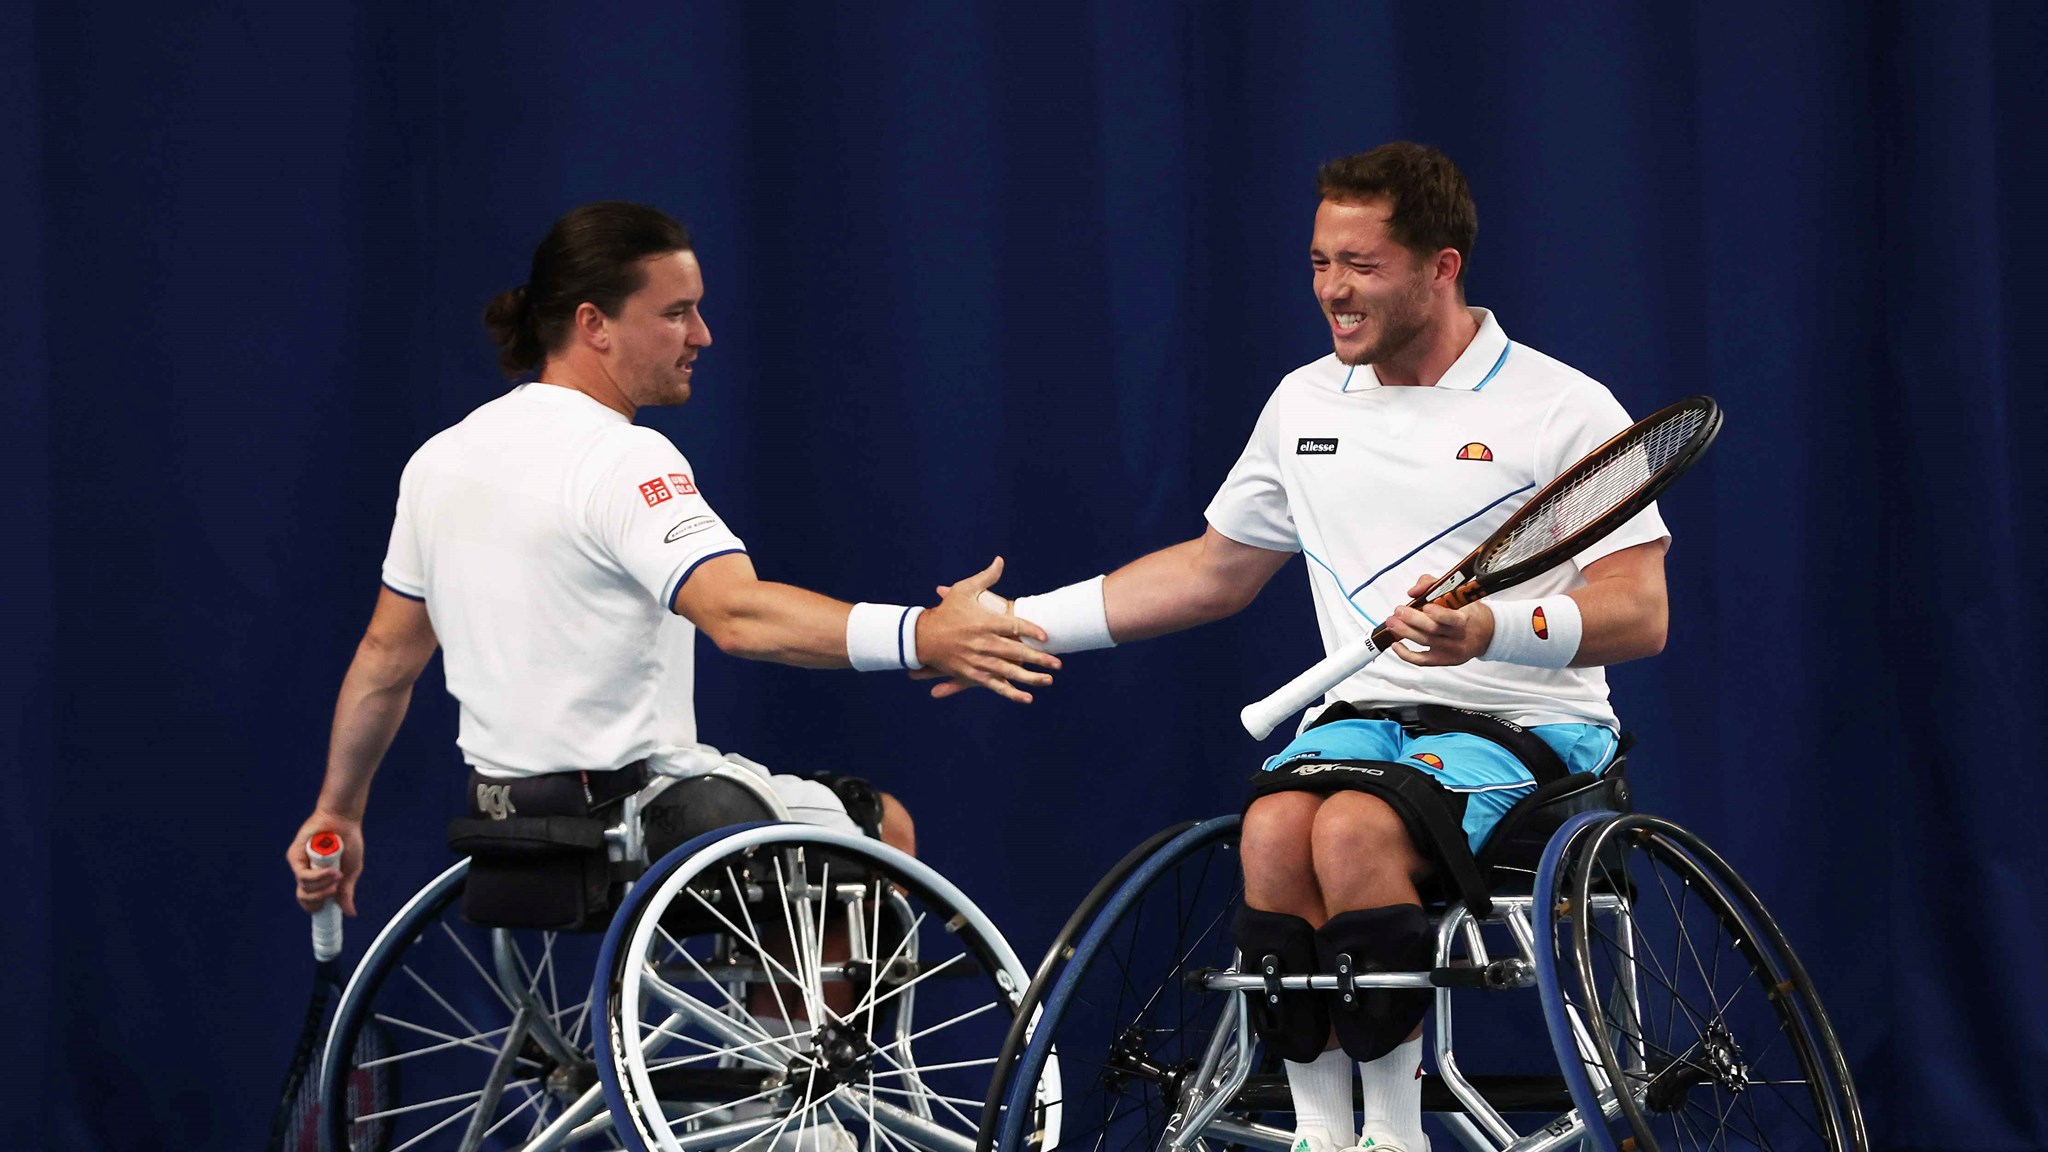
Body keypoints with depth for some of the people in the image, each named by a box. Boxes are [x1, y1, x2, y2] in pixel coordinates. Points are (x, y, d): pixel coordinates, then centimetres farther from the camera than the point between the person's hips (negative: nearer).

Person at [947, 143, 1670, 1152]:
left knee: (1354, 829, -35)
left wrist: (1494, 631, -28)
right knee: (1275, 824, -30)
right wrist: (1024, 621, 18)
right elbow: (1213, 572, 25)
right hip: (1362, 716, 5)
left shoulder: (1565, 410, -4)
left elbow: (1642, 612, -9)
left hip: (1522, 728, -5)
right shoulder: (1305, 403, 14)